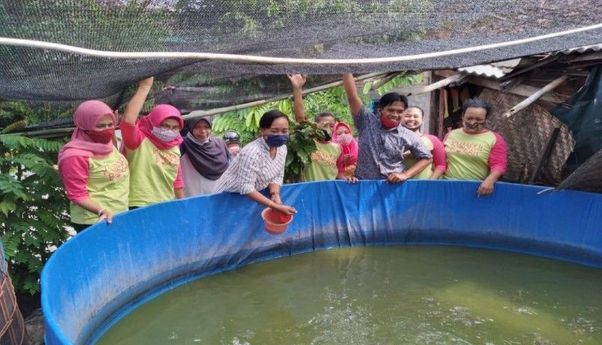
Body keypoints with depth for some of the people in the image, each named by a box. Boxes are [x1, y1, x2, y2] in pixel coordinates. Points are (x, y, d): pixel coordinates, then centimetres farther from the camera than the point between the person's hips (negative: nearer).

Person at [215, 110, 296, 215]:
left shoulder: (282, 148, -8)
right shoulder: (252, 152, -31)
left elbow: (277, 176, 1)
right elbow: (246, 188, -32)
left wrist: (275, 195, -19)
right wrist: (276, 206, -34)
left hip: (253, 194, 7)